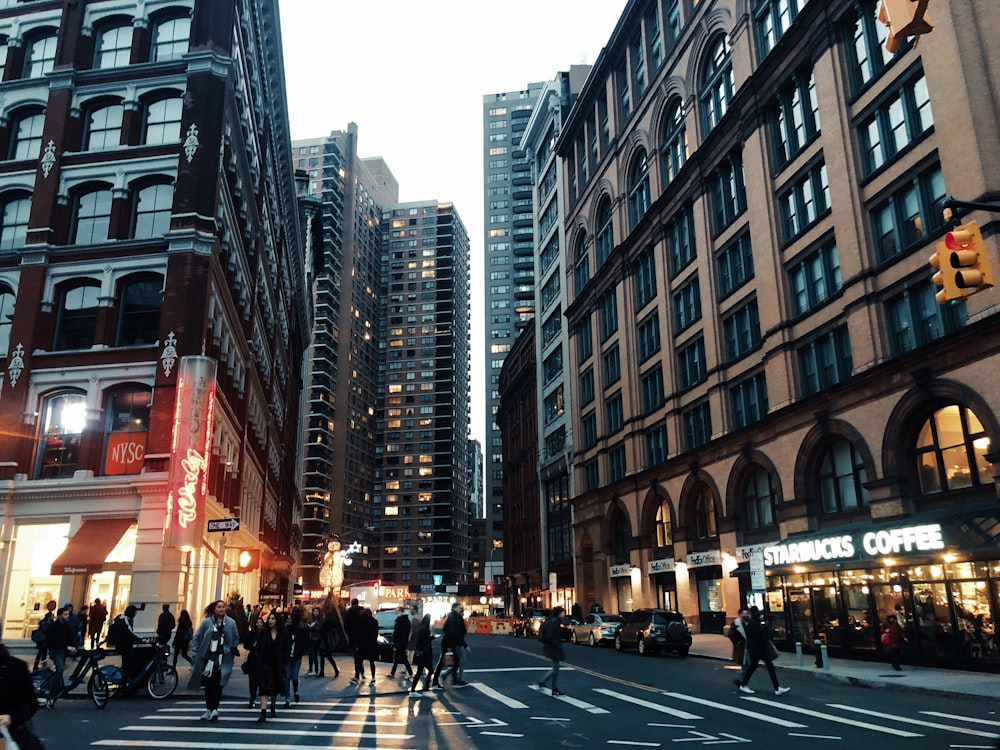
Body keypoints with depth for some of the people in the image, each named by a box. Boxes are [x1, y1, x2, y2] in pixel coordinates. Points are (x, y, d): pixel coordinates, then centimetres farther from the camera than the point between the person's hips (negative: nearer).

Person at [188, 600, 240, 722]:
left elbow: (236, 638, 15)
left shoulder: (231, 623, 1)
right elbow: (197, 637, 6)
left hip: (223, 659, -1)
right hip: (208, 657, 1)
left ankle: (214, 709, -8)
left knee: (218, 684, -9)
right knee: (208, 684, 9)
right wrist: (196, 651, -1)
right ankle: (209, 709, 21)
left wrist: (234, 648, 4)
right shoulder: (207, 622, -1)